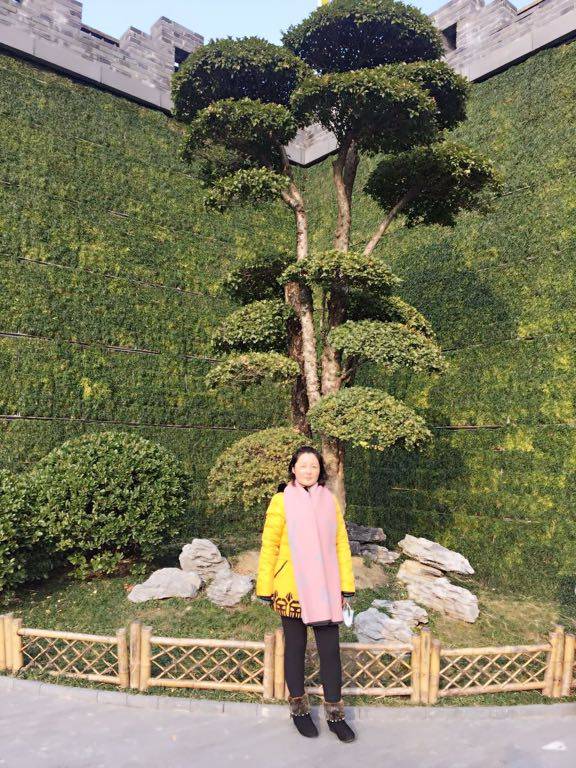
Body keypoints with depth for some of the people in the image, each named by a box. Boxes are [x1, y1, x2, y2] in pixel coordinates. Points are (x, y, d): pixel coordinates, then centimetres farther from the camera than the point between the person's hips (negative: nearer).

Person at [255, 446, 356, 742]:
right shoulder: (281, 501, -7)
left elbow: (341, 544, 5)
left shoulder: (330, 500, 2)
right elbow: (269, 546, -4)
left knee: (330, 649, 6)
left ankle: (334, 713, 23)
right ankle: (299, 709, 31)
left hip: (324, 589, 2)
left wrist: (346, 585, 4)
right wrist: (265, 589, -3)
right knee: (295, 647, 12)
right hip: (292, 589, -2)